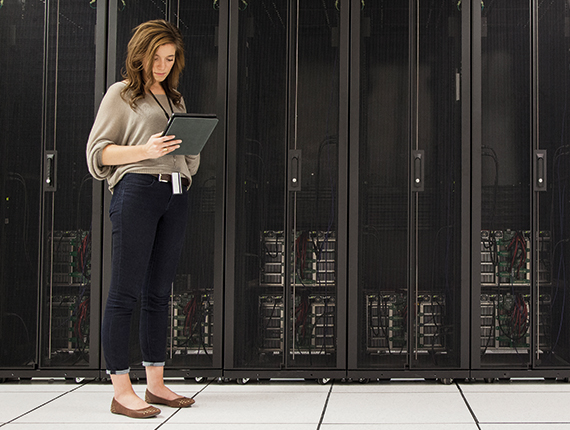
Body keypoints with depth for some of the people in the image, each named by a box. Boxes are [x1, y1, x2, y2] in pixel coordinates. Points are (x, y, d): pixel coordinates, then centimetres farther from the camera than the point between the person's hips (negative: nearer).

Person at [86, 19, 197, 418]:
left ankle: (156, 383, 15)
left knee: (160, 292, 9)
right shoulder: (121, 94, 6)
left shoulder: (176, 99, 23)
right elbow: (98, 150, -1)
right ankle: (121, 390, -5)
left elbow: (190, 153, 26)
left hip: (176, 195, 6)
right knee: (126, 291, -7)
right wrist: (144, 150, -14)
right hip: (136, 190, -6)